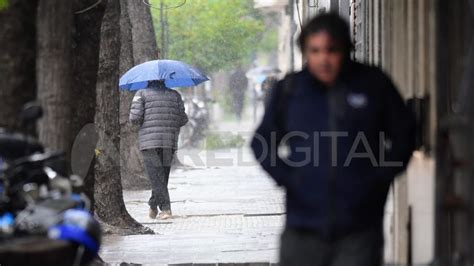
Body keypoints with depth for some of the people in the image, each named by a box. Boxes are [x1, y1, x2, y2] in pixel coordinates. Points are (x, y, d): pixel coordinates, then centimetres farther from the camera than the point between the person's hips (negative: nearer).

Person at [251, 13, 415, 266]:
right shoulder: (288, 90, 3)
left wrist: (380, 177, -1)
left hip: (359, 229, -1)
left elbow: (403, 134, 10)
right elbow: (262, 142, 13)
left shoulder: (373, 84, 1)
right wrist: (285, 178, -1)